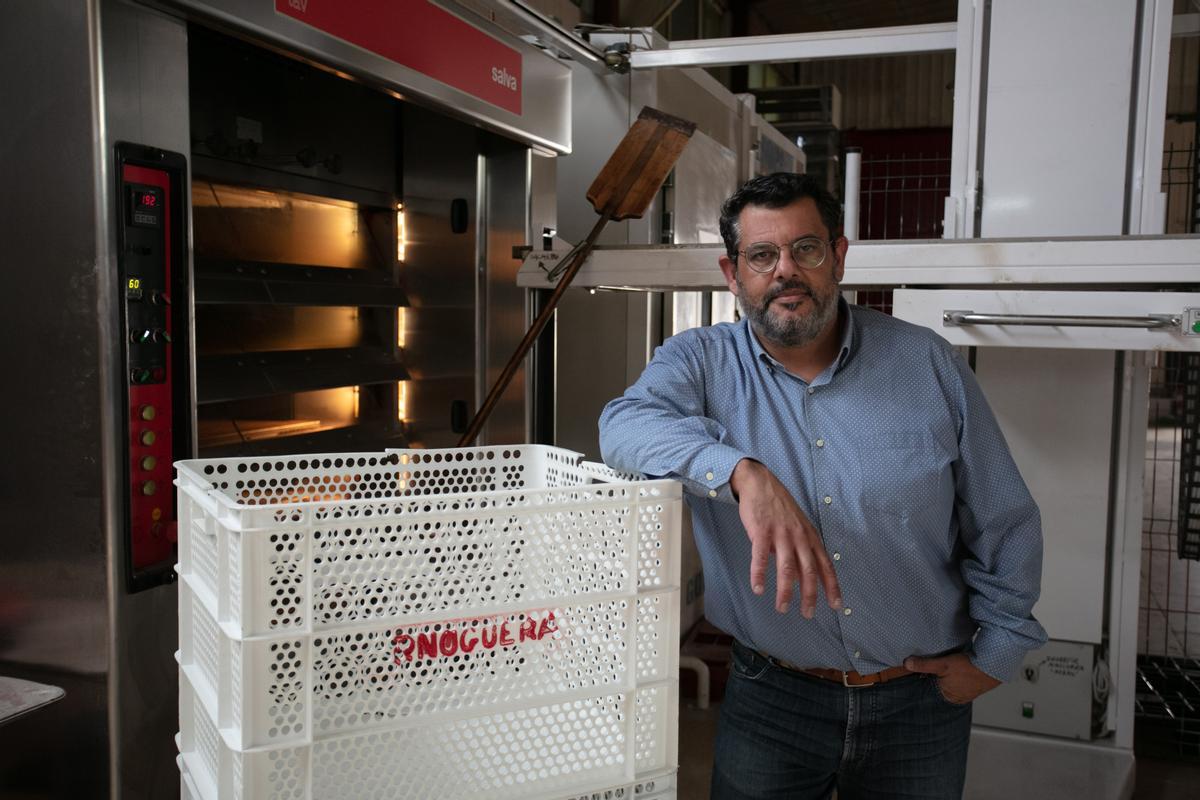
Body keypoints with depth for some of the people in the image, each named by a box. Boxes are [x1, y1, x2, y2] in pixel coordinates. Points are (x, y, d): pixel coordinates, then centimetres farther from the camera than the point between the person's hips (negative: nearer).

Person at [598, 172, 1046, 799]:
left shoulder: (929, 364, -3)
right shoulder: (700, 363, -5)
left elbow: (1004, 524, 3)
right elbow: (625, 425, -28)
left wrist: (994, 655, 2)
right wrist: (745, 475, -42)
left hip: (921, 703, 2)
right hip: (771, 699, -1)